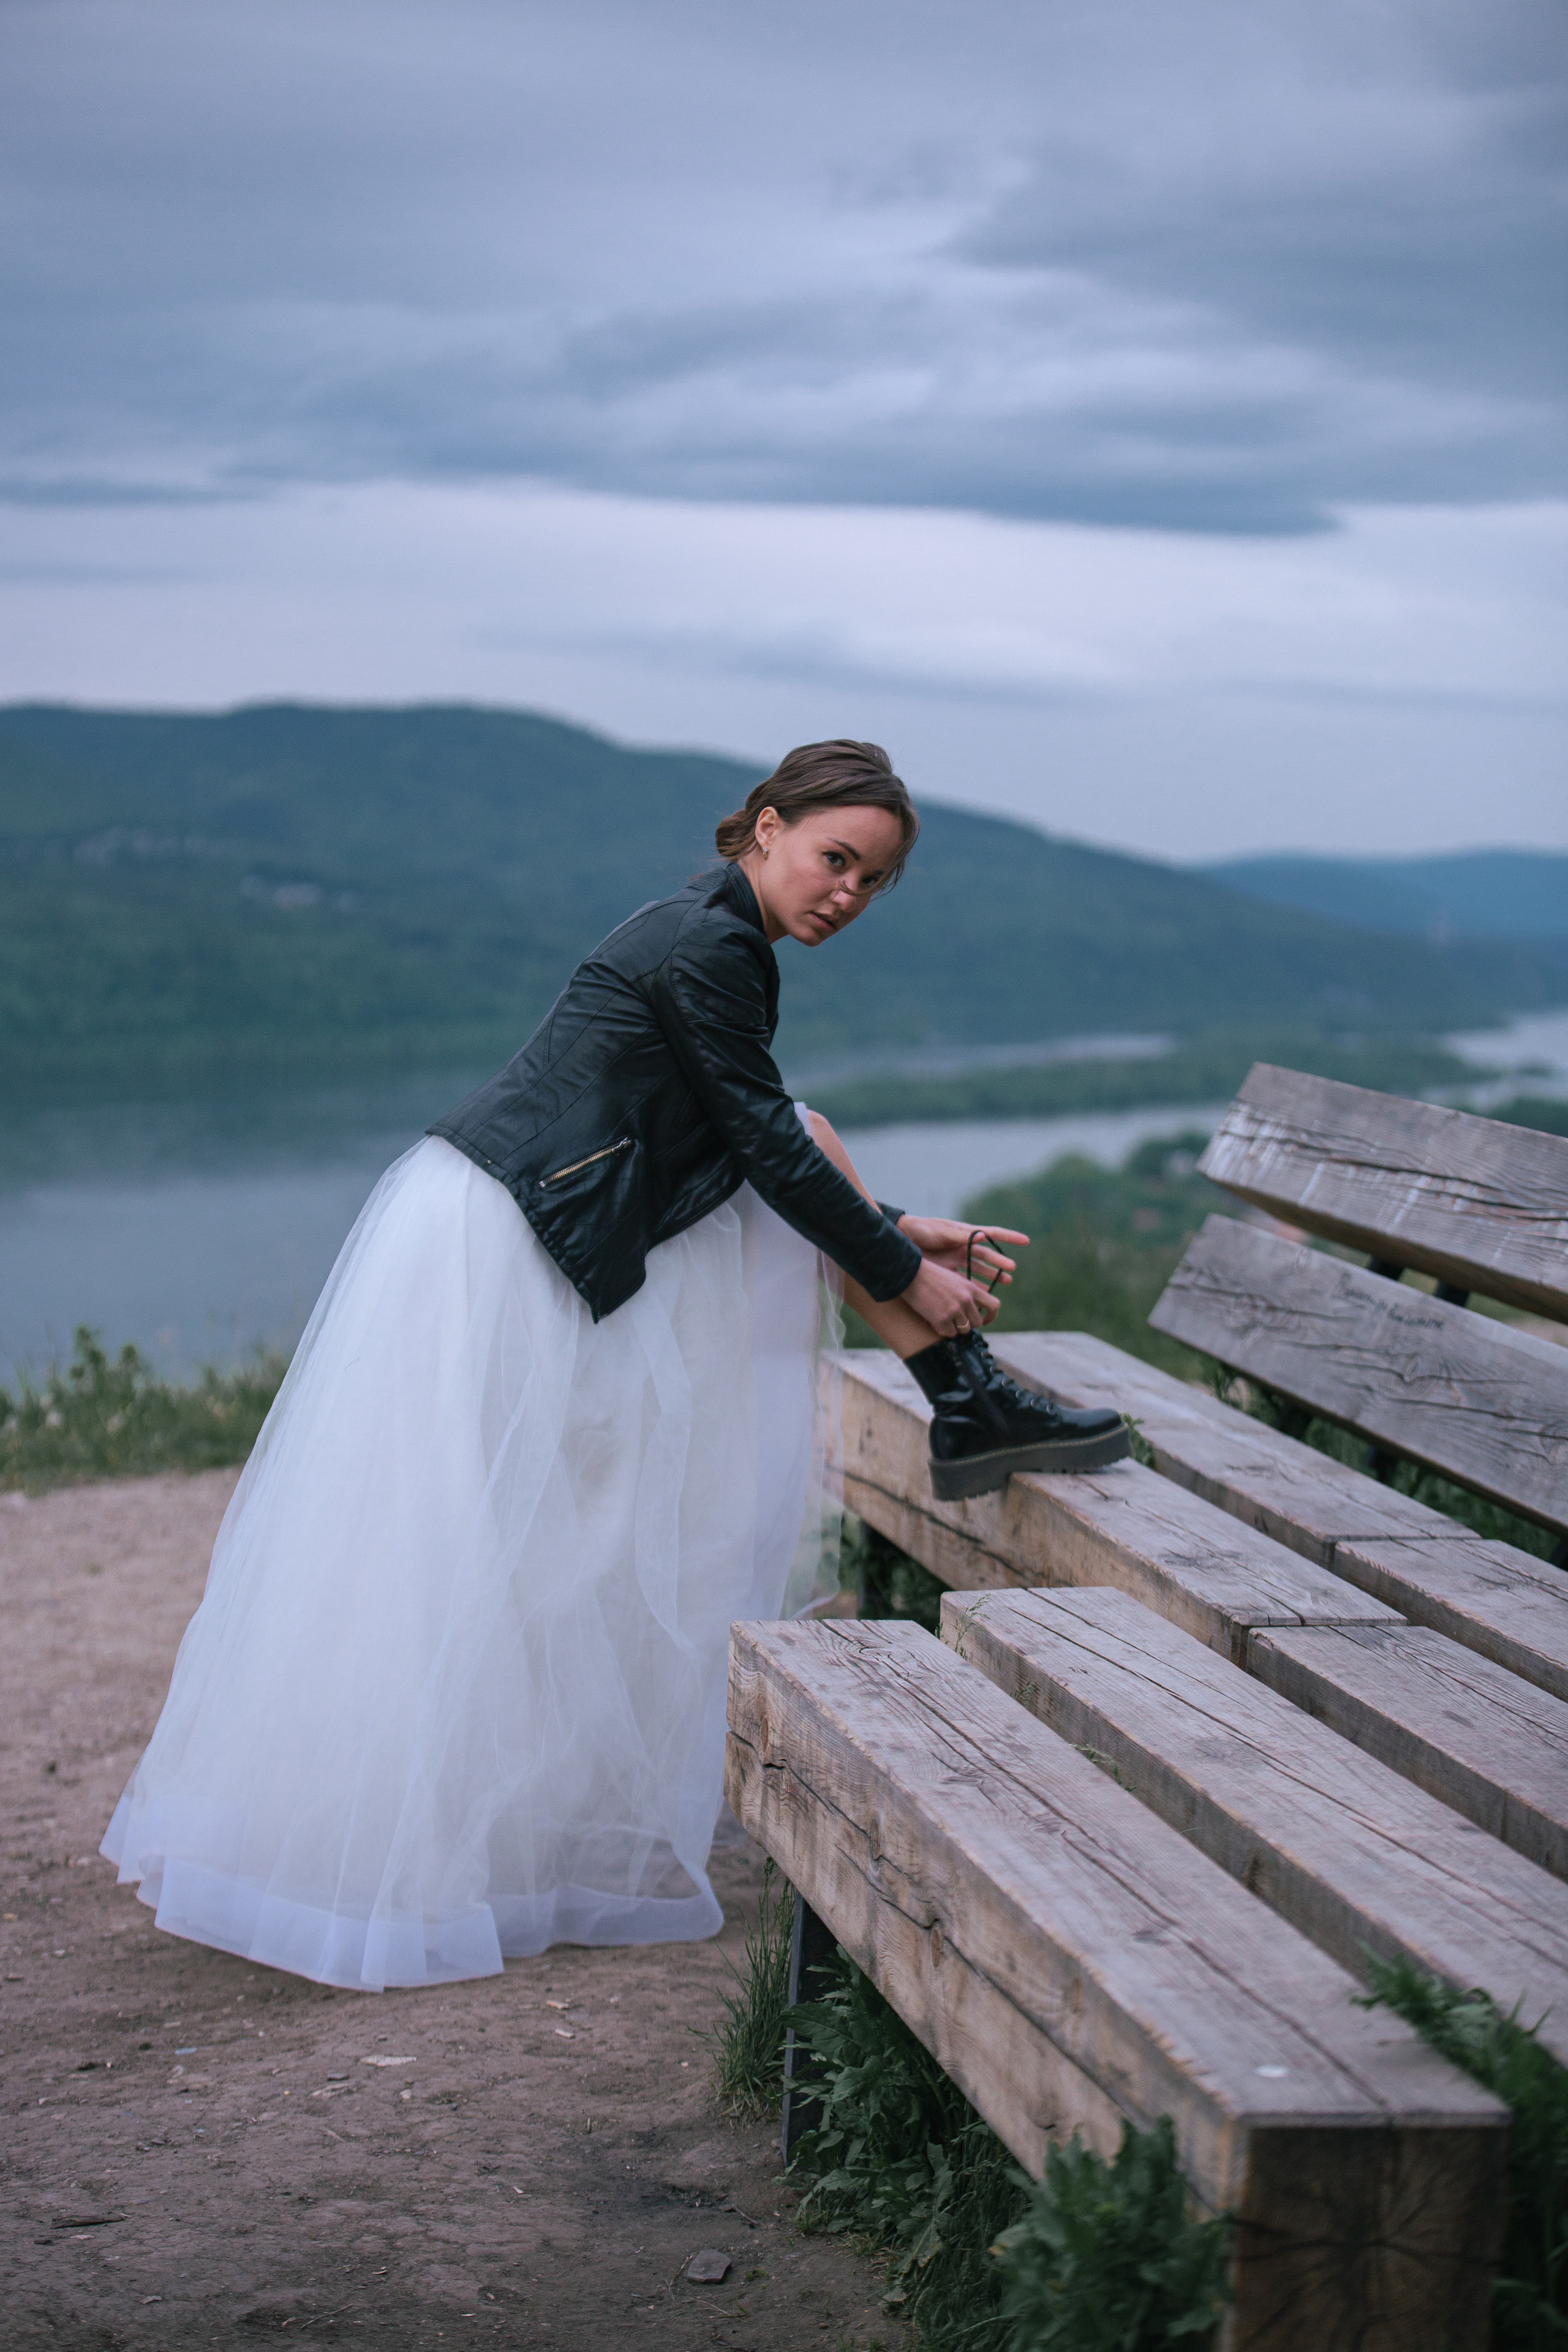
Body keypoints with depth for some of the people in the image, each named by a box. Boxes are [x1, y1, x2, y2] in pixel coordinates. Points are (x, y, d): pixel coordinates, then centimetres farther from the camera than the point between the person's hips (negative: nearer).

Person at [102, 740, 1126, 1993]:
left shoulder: (714, 938, 14)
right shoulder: (707, 948, -15)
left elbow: (769, 1145, 21)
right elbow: (765, 1154, -11)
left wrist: (898, 1230, 17)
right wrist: (902, 1274, -3)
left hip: (512, 1253, 10)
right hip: (487, 1259, -10)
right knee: (453, 1568, -3)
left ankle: (970, 1406, 10)